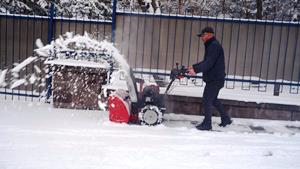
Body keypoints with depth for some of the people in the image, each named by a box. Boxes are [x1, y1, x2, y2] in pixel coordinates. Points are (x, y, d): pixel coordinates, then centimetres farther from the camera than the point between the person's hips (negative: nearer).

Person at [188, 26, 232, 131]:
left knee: (207, 100, -5)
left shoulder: (214, 46, -17)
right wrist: (194, 66, 13)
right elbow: (206, 62, 21)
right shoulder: (211, 45, 16)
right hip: (214, 79, 10)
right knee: (213, 100, 20)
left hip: (215, 79, -10)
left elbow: (209, 63, -27)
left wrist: (196, 70, -34)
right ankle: (226, 119, 29)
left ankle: (207, 124, 4)